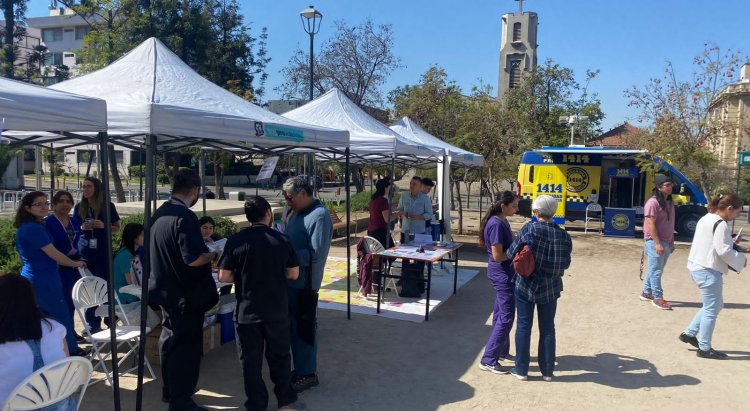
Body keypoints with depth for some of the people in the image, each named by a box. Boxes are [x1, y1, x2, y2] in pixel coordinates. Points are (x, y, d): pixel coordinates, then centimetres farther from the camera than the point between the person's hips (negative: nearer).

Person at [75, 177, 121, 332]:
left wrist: (103, 225, -14)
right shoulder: (79, 207, 7)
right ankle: (92, 325, 14)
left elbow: (117, 228, 4)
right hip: (84, 252, 3)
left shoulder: (108, 206, 0)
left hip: (103, 252, -2)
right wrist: (82, 228, -7)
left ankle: (110, 321, 12)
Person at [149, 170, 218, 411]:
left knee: (170, 339, 20)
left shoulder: (159, 214, 5)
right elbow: (194, 259, -27)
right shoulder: (185, 217, -22)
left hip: (166, 290, 9)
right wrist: (214, 255, -9)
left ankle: (170, 390, 35)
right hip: (186, 294, -9)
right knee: (186, 346, 3)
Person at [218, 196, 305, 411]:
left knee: (251, 360, 12)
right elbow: (293, 274, -1)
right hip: (277, 311, 1)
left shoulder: (235, 241, -9)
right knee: (280, 356, 17)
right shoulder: (282, 239, -6)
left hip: (247, 311, -1)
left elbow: (224, 277, -9)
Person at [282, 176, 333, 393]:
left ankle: (307, 374, 20)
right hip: (291, 281, 9)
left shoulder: (319, 216, -18)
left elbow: (317, 255, -24)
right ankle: (299, 368, 33)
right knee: (293, 326, 18)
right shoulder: (297, 212, 11)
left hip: (304, 283, -9)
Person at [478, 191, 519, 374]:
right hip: (503, 274, -10)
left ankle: (502, 351, 34)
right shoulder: (497, 224, -22)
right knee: (506, 317, -5)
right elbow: (498, 256, -23)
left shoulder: (502, 221, 9)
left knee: (500, 314, 19)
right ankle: (488, 360, 0)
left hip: (502, 273, 10)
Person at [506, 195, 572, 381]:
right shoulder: (564, 235, -4)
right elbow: (566, 263, 4)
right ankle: (547, 371, 23)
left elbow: (510, 254, -10)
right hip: (551, 288, 3)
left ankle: (521, 369, 17)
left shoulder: (529, 229, -14)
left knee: (524, 326, 9)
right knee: (547, 328, 14)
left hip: (526, 285, -3)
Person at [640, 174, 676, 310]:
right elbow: (650, 224, -19)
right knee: (656, 270, -3)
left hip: (666, 241, 9)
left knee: (655, 269, 15)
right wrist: (657, 243, -22)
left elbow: (670, 224, 18)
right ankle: (657, 298, 2)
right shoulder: (653, 203, -15)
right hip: (655, 242, -9)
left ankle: (646, 293, 25)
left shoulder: (669, 202, 13)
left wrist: (672, 241, 18)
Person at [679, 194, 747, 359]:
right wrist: (741, 259, -5)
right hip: (708, 271, -10)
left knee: (715, 305, 21)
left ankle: (689, 333, 24)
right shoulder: (721, 224, -18)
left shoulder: (706, 219, 13)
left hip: (698, 267, 10)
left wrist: (731, 242, 14)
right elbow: (724, 251, -21)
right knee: (712, 310, 1)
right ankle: (704, 348, 11)